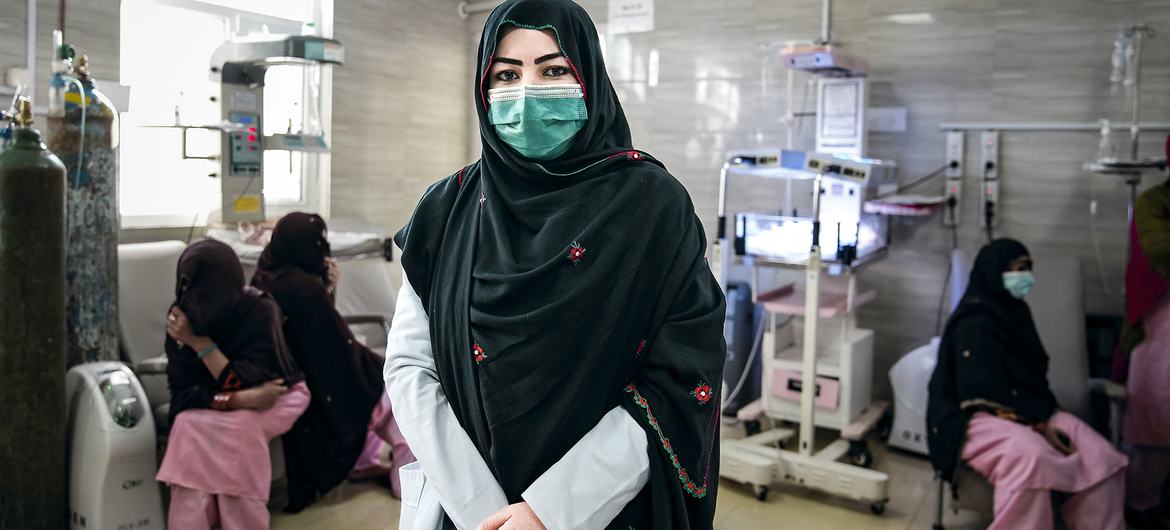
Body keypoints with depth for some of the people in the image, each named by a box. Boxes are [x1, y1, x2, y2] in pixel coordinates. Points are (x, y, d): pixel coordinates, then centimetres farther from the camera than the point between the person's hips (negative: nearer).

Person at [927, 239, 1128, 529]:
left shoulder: (1014, 311, 12)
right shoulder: (975, 324, -15)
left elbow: (1034, 375, 13)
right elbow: (986, 395, -19)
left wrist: (1046, 418, -4)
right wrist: (1038, 425, -19)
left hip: (1025, 411, 9)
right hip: (975, 417, -8)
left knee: (1100, 456, -11)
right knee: (1030, 454, -38)